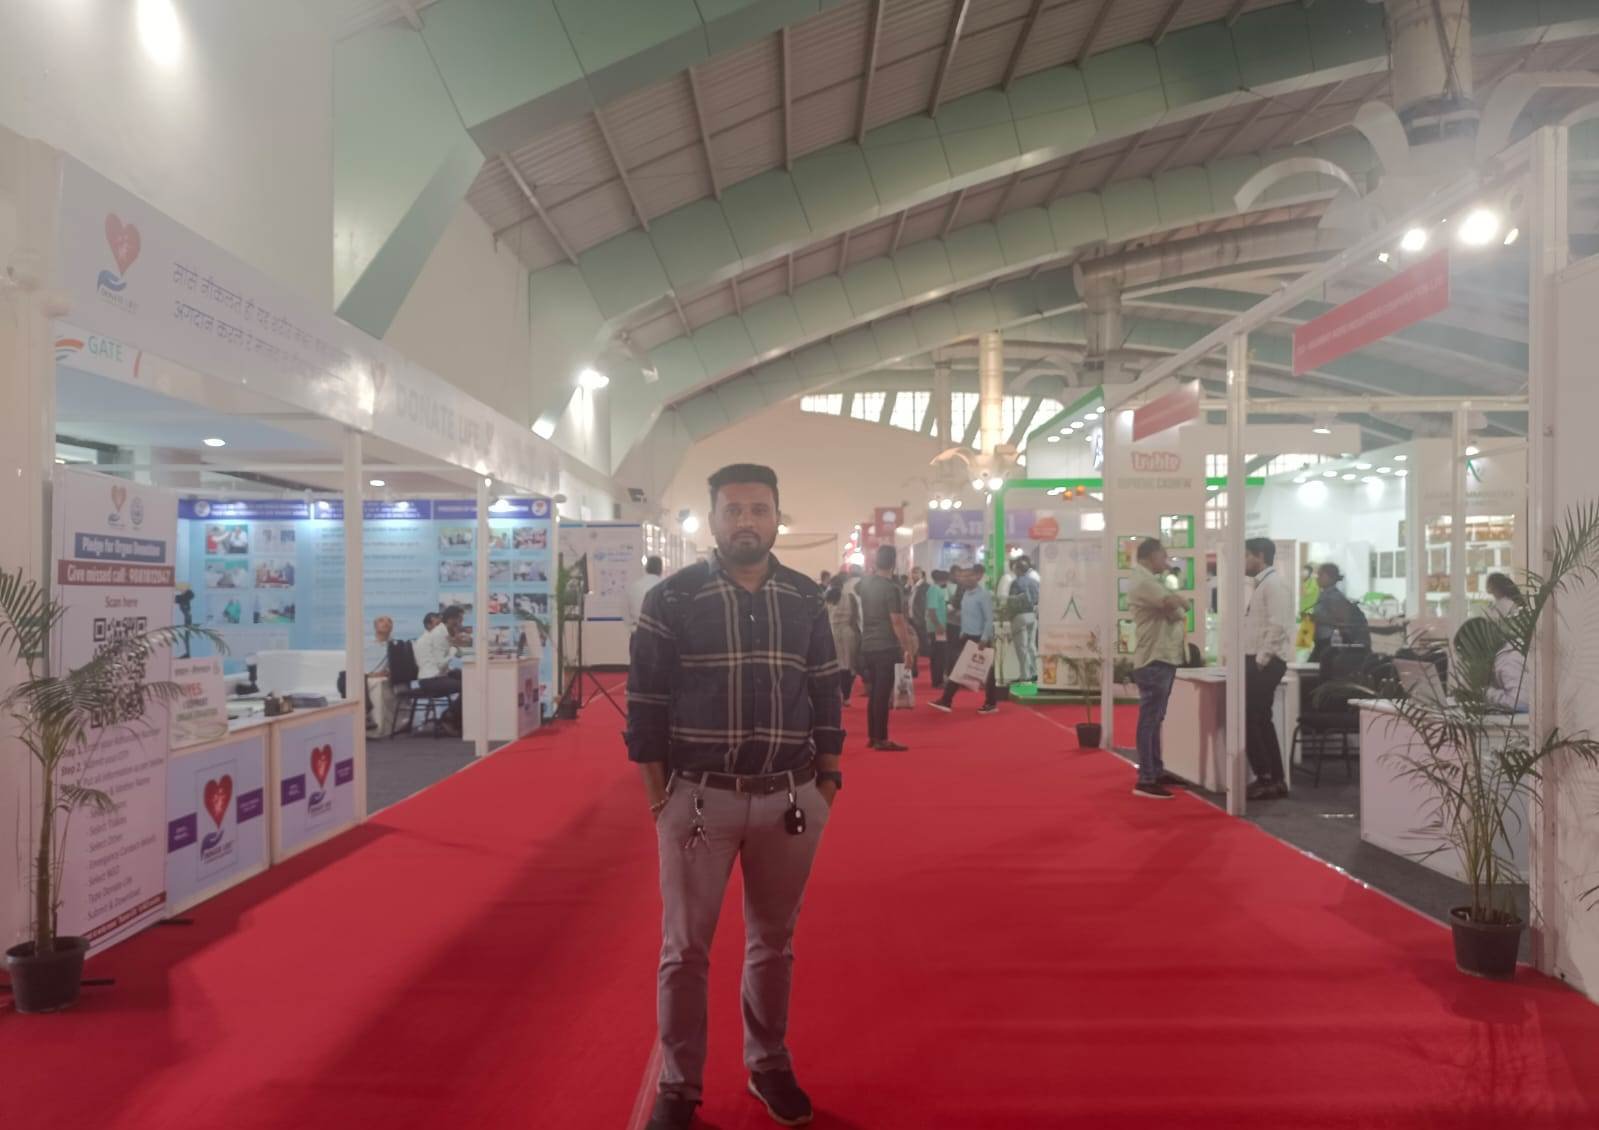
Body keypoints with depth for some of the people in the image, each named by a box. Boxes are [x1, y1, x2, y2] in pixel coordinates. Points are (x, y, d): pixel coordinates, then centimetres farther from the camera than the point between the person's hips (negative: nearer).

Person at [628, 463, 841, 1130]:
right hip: (698, 798, -2)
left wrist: (828, 781, 5)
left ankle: (770, 1066, 34)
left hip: (788, 799, 3)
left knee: (774, 942, 16)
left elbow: (826, 697, 9)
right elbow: (646, 702, -3)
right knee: (684, 949, 7)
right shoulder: (672, 599, -5)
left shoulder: (806, 600, 4)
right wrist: (657, 793, -5)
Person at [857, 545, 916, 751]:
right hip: (886, 647, -7)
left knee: (873, 693, 13)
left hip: (868, 646, 7)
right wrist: (908, 648, -13)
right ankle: (881, 740, 0)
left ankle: (872, 737, 17)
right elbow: (897, 621, -18)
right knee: (883, 694, -3)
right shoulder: (892, 588, -14)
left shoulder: (865, 584, 7)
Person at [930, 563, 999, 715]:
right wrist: (962, 633, 15)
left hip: (980, 638, -8)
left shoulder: (984, 595, -15)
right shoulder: (966, 594, 9)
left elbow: (990, 619, -18)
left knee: (986, 671, 3)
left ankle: (991, 703, 15)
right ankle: (946, 701, 5)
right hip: (967, 636, 8)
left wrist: (985, 639, -23)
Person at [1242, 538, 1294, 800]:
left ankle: (1266, 780, -2)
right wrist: (1252, 659, 13)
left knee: (1250, 720, -7)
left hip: (1265, 663, -10)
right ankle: (1275, 780, 18)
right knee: (1260, 720, 12)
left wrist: (1261, 659, -19)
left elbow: (1278, 625, -22)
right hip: (1257, 662, 10)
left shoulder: (1274, 582, -13)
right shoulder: (1262, 584, 17)